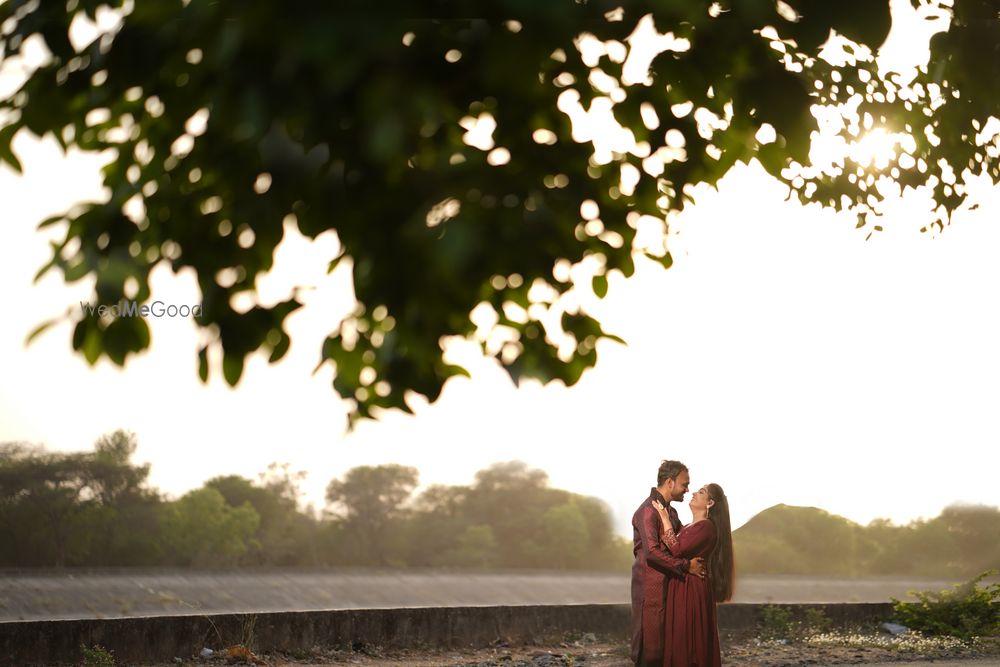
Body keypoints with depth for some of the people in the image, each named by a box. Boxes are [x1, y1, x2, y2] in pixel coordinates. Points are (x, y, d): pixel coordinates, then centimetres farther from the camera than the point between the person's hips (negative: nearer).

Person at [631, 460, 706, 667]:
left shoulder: (670, 511, 16)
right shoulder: (648, 510, -15)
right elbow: (652, 551, -23)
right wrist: (686, 566, -18)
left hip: (667, 584, 9)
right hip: (650, 586, -9)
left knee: (665, 640, 10)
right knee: (649, 642, -5)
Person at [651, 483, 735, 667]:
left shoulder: (706, 527, -12)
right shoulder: (689, 527, 18)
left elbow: (677, 550, -22)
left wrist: (665, 519, -16)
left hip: (692, 591, -9)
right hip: (680, 589, 9)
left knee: (688, 642, -6)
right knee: (680, 644, 10)